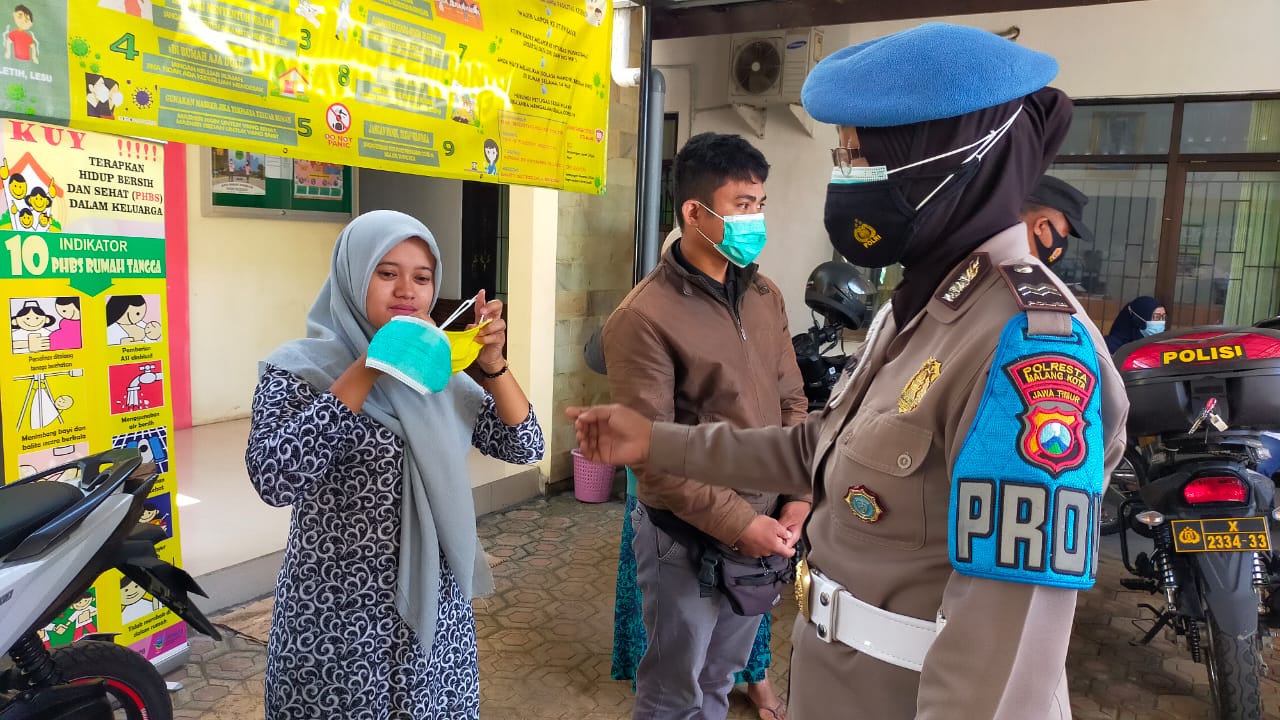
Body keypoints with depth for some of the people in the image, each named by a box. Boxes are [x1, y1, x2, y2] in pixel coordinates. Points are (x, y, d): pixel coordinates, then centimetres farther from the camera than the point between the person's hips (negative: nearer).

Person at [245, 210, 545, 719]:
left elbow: (523, 447, 2)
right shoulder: (298, 368, -10)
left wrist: (492, 363, -11)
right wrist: (369, 369, -26)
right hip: (338, 618, -5)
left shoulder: (439, 371, 5)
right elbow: (275, 480, -26)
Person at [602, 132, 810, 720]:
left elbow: (791, 402, 9)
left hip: (764, 530, 6)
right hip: (687, 540, -6)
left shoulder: (766, 297, 4)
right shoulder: (644, 317, -18)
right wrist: (737, 524, -19)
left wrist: (797, 496, -2)